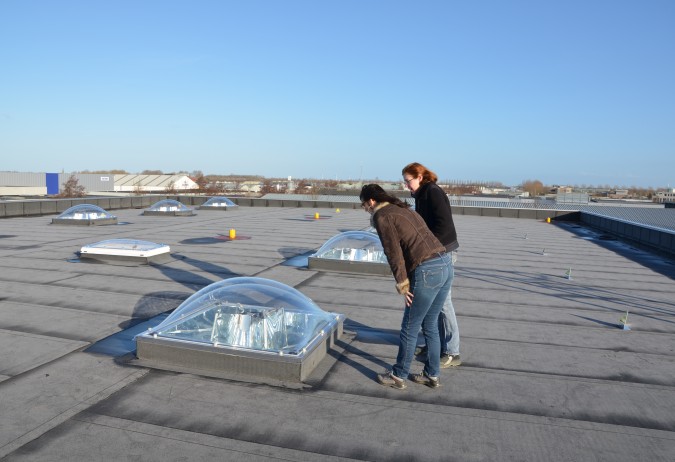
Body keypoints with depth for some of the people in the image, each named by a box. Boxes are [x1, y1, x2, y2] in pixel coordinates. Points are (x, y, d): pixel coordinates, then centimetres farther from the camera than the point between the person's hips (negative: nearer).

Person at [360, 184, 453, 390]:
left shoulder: (381, 216, -2)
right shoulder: (403, 209, 24)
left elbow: (393, 252, -11)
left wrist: (402, 285, -7)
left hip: (427, 270, -9)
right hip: (444, 264, 9)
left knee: (409, 328, 7)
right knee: (430, 326, 20)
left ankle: (398, 376, 22)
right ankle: (432, 375, 31)